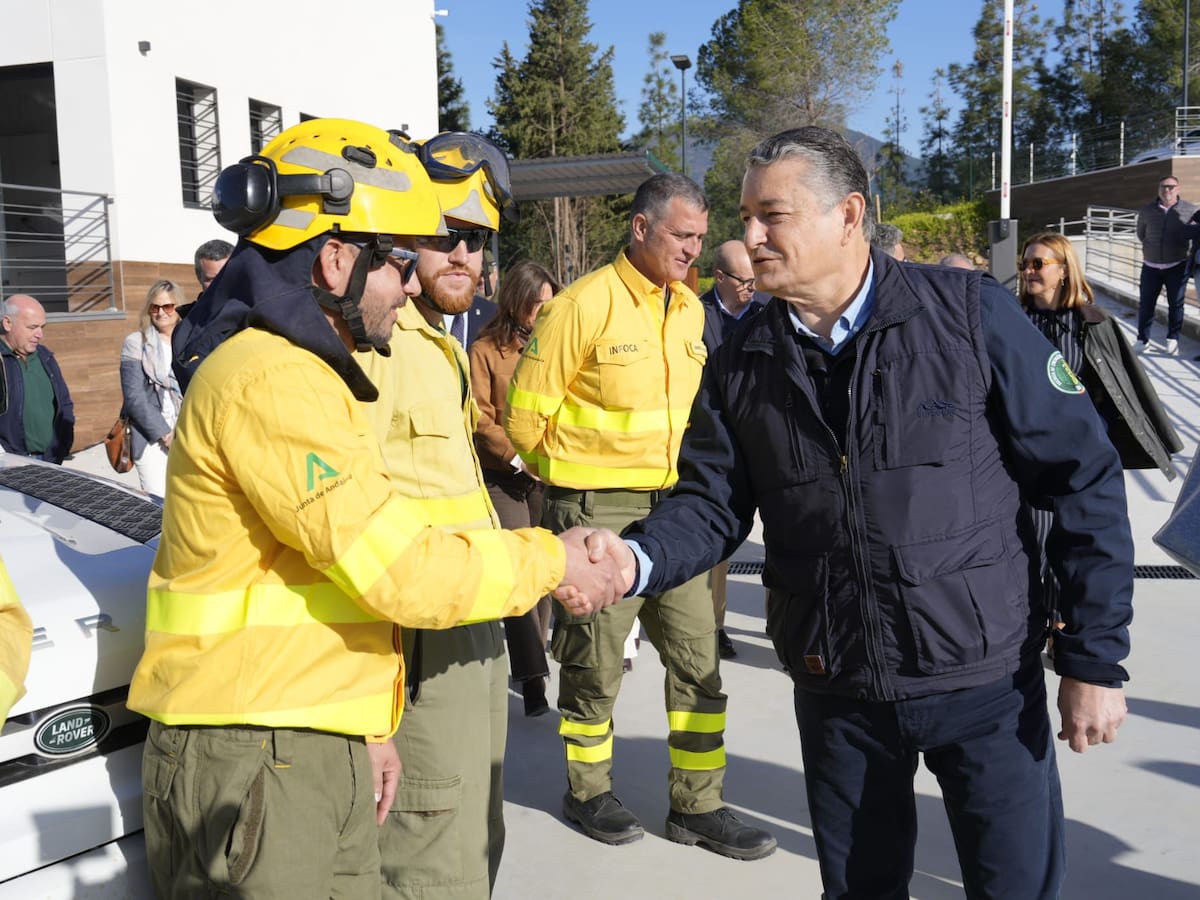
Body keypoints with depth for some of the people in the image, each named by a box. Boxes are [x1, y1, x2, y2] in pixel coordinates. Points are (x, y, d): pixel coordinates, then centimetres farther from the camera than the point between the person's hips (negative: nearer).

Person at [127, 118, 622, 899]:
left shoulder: (301, 371, 16)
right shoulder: (270, 379, -19)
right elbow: (401, 571, -23)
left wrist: (365, 724, 14)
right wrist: (549, 562, -8)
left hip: (323, 753, 9)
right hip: (253, 765, -9)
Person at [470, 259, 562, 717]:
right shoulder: (485, 350, 0)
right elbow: (481, 419, -2)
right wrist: (517, 458, -10)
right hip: (503, 477, -3)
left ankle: (531, 659, 20)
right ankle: (532, 675, -5)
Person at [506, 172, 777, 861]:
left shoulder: (691, 309, 7)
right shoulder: (585, 304, -13)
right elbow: (528, 416, -8)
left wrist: (674, 476, 15)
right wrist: (578, 476, 5)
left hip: (672, 506, 6)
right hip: (598, 512, -6)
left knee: (698, 655, 8)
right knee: (597, 662, 8)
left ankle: (698, 804, 22)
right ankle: (588, 792, 30)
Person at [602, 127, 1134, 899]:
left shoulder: (972, 315, -12)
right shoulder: (743, 364, -1)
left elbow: (1083, 479, -9)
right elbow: (711, 503, 0)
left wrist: (1096, 660, -9)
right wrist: (639, 558, -22)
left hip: (987, 681, -3)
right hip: (837, 690, 3)